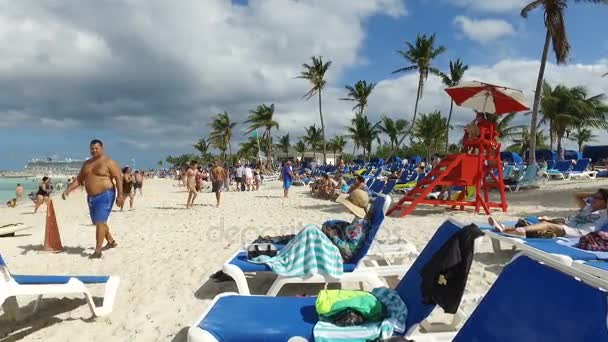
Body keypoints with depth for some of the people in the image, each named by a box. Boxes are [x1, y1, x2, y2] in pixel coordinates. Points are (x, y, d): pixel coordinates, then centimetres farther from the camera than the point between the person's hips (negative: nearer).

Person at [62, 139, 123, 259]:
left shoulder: (109, 162, -8)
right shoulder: (87, 163, 13)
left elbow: (119, 179, -13)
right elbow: (78, 179, 15)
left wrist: (120, 195, -20)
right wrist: (68, 190, 2)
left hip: (105, 196, -8)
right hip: (91, 197, 8)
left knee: (100, 222, -12)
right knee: (99, 222, 17)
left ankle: (98, 251, -8)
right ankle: (111, 242, 36)